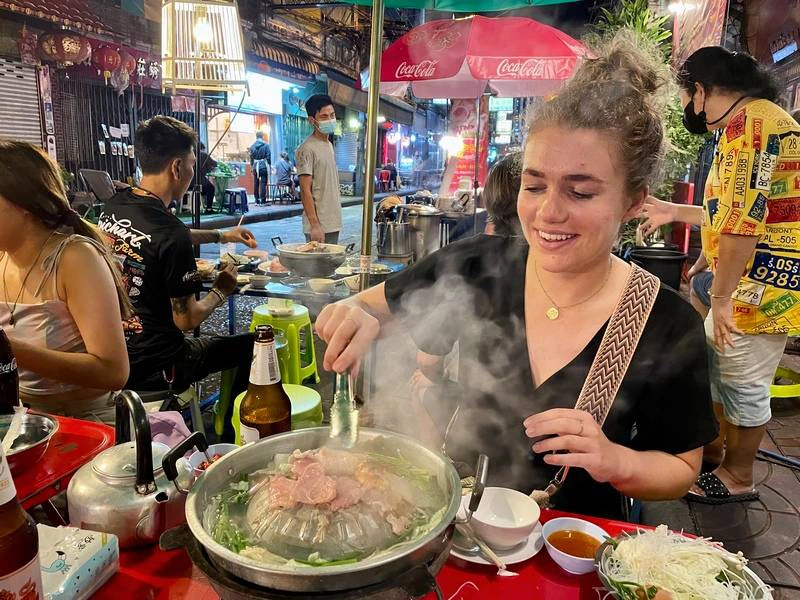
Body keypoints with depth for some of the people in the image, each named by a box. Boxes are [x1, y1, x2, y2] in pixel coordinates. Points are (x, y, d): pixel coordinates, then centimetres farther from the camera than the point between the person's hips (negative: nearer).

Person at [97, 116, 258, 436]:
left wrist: (222, 235, 25)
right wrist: (220, 292, 0)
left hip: (110, 353, 8)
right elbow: (186, 320, -19)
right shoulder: (172, 235, -27)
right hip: (151, 368, -8)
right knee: (251, 346, 10)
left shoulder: (113, 207, -2)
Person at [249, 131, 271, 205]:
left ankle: (257, 200, 13)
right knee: (263, 183, -3)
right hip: (264, 167, -4)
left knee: (256, 184, 9)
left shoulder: (252, 146, 6)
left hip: (255, 167, 4)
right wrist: (269, 165, 2)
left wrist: (252, 166, 16)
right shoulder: (266, 145, -5)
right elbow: (268, 157, -6)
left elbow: (251, 157, 9)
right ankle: (263, 200, -4)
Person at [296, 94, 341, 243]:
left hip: (333, 223, 9)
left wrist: (336, 220, 19)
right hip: (319, 225, -8)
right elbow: (305, 191, -16)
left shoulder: (329, 145, 16)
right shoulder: (307, 149, -12)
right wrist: (315, 225, -21)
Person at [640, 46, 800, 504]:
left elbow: (742, 219, -26)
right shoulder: (760, 120, 18)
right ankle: (712, 451, 34)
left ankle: (738, 477, 20)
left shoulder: (748, 122, -17)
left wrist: (721, 296, -23)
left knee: (744, 384, 3)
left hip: (759, 286, -10)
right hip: (752, 282, 10)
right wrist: (676, 213, 27)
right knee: (716, 366, 19)